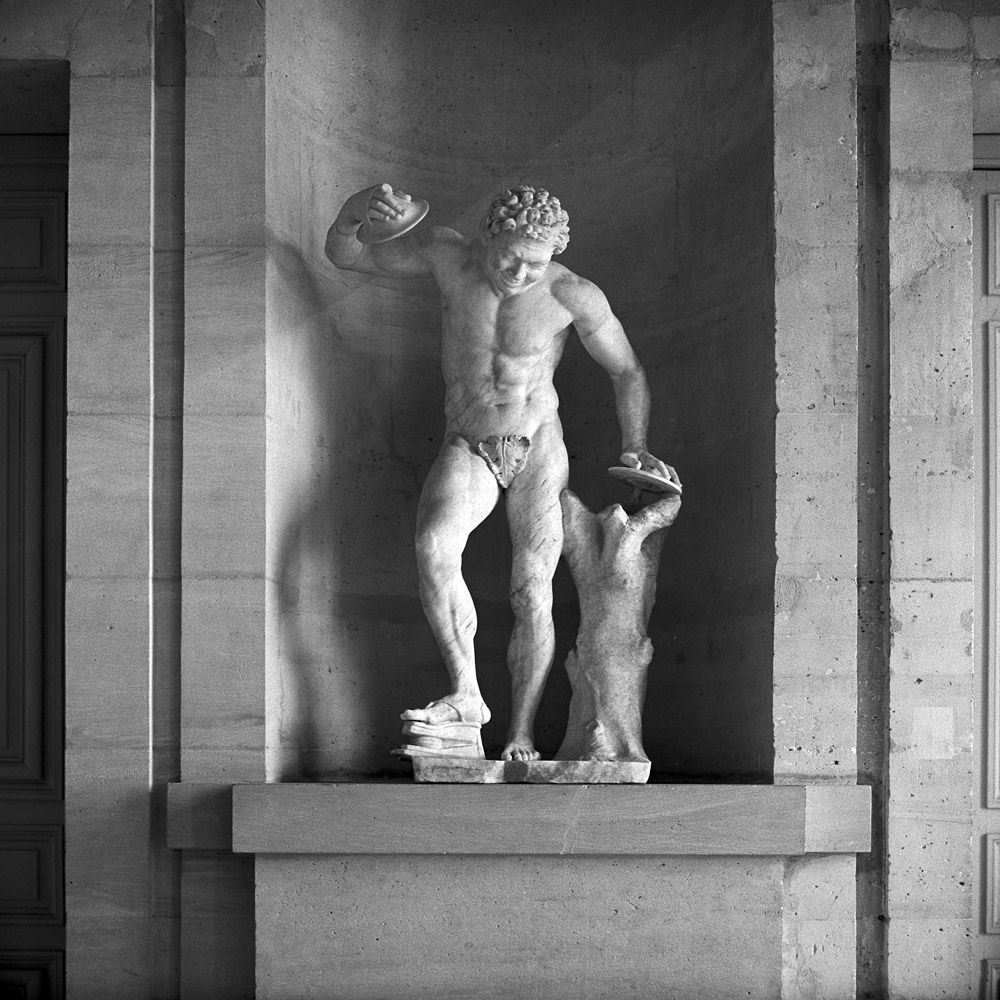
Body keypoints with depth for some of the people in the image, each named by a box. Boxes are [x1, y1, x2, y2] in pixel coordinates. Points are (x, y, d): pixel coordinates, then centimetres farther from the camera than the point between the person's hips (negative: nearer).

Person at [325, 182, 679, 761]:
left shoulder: (574, 295, -13)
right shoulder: (449, 256, -7)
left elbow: (627, 371, 1)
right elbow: (344, 254, -1)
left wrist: (635, 447, -12)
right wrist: (358, 209, -23)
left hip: (538, 448, -1)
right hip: (468, 451, 1)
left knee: (533, 591, -13)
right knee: (434, 545, -29)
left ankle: (521, 739, -6)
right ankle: (466, 697, -28)